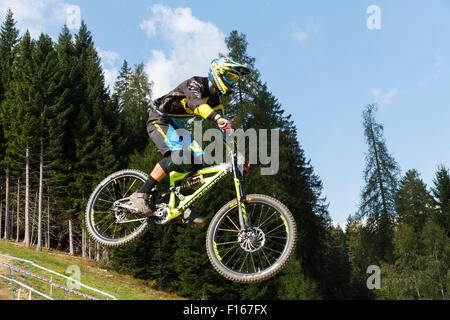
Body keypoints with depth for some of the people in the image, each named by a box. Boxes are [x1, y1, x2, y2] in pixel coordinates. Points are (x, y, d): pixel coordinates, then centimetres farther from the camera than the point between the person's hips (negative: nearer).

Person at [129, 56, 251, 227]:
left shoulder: (215, 101, 6)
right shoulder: (195, 83, -19)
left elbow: (222, 129, 7)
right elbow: (195, 102, -41)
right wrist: (217, 118, -59)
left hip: (176, 127, 8)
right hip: (159, 121, -8)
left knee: (199, 159, -12)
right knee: (178, 154, -32)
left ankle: (187, 209, -9)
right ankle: (141, 194, -28)